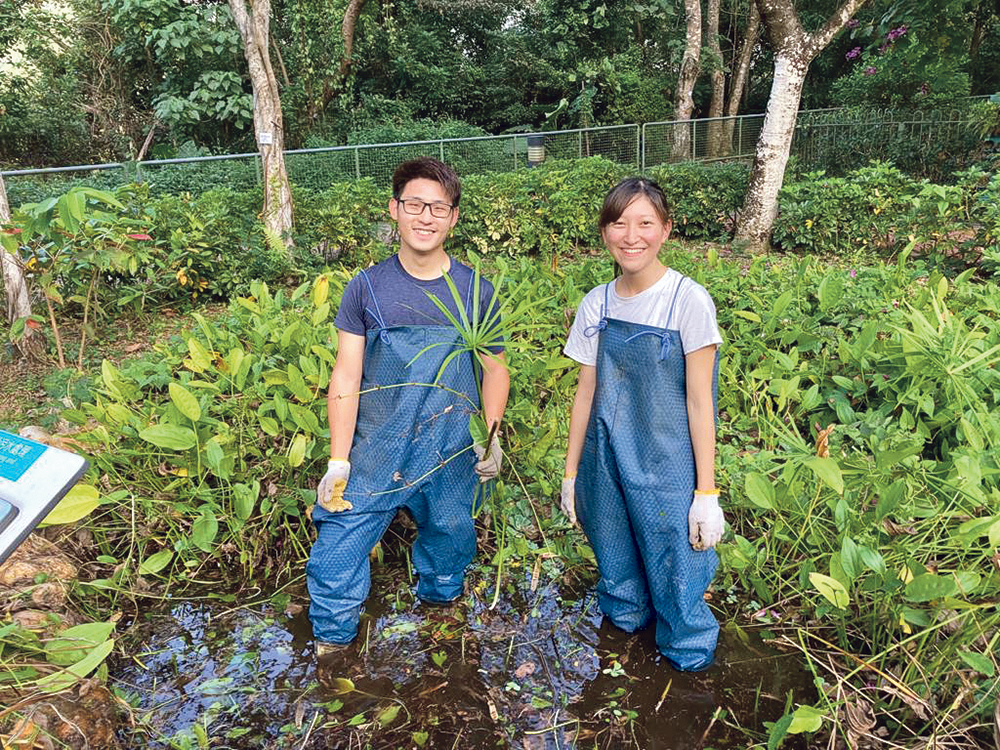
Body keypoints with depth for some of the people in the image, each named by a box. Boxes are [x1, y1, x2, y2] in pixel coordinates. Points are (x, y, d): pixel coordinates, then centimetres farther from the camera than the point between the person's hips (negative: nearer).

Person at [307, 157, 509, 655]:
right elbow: (346, 377, -2)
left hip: (452, 462, 1)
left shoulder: (476, 292, 1)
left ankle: (438, 607, 50)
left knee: (448, 550, 19)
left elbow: (495, 369, 9)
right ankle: (330, 647, 26)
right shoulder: (367, 288, -2)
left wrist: (491, 436, -7)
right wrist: (337, 463, -6)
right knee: (334, 561, -1)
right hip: (375, 458, -1)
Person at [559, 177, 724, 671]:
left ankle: (690, 655, 32)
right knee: (616, 566, 18)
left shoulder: (688, 301, -12)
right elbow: (586, 393, 7)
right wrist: (571, 473, 10)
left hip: (668, 468, -4)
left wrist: (706, 492, -10)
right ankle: (625, 620, 46)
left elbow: (699, 401, -10)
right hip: (606, 462, 4)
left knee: (674, 571, 5)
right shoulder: (597, 305, 1)